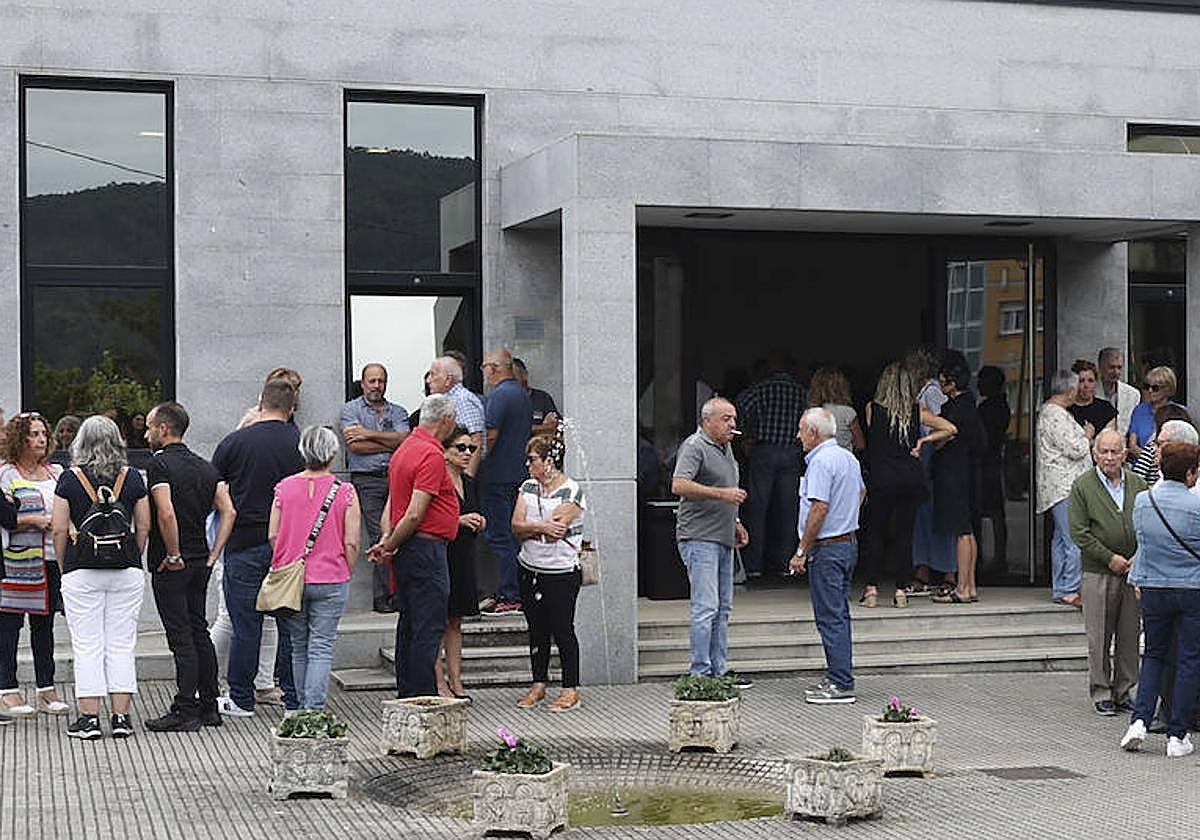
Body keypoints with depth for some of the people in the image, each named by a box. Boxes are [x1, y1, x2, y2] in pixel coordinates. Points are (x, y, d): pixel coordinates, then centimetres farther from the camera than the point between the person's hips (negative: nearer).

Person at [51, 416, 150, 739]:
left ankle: (89, 718, 3)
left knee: (87, 646, 3)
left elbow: (59, 530, -4)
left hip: (82, 571, -2)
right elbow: (144, 526, 4)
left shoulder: (70, 478, -3)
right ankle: (121, 716, 6)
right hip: (126, 571, 2)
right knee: (121, 645, 7)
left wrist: (64, 567, 7)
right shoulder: (132, 477, 2)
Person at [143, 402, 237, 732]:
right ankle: (209, 705, 18)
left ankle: (185, 711, -3)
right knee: (199, 631, 14)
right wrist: (212, 556, 4)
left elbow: (165, 513, -26)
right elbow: (229, 512, 4)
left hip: (172, 565, -7)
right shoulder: (204, 467, 11)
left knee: (181, 636, -5)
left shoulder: (159, 464, -12)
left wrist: (173, 555, -17)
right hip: (201, 562, 7)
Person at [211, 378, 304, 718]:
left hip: (245, 544, -1)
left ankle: (240, 699, 11)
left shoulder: (235, 442, -4)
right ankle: (294, 698, 12)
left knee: (246, 625, 4)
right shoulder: (300, 444, -1)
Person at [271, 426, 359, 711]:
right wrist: (347, 574, 6)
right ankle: (314, 708, -7)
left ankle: (301, 707, 22)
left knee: (299, 647, 15)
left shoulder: (284, 487, 0)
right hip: (331, 580, -3)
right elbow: (351, 543, -8)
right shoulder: (345, 492, -7)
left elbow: (272, 535, 1)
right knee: (321, 648, 1)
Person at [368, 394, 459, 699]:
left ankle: (407, 695, 19)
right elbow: (415, 514, -20)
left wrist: (387, 542, 2)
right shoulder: (432, 455, -16)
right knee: (429, 627, -6)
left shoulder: (406, 448, 15)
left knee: (409, 625, 13)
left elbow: (392, 503, 13)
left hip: (406, 551, 10)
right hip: (426, 548, -10)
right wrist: (390, 546, -9)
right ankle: (423, 698, -6)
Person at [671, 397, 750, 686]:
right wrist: (722, 494, -26)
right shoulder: (694, 446, -12)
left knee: (722, 608, 12)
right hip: (700, 539, -10)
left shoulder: (725, 448, 18)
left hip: (723, 540, 10)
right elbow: (679, 485, -26)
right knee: (705, 607, -11)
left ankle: (719, 670, 18)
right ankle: (700, 673, -8)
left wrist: (734, 523, 21)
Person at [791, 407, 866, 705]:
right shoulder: (849, 458, 13)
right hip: (849, 542, 10)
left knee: (831, 617, -7)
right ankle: (838, 678, 18)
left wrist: (801, 552, -20)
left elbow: (819, 508, -23)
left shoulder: (821, 462, -17)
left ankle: (841, 685, -7)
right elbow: (860, 493, 27)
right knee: (839, 614, 14)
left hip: (827, 549, -10)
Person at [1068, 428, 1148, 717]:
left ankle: (1124, 690, 17)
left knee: (1130, 635, 7)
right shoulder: (1082, 486, -2)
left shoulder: (1138, 485, 9)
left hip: (1133, 572, 3)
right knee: (1099, 637, 1)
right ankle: (1101, 693, 9)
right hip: (1097, 573, -3)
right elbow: (1079, 532, -6)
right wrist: (1110, 558, -11)